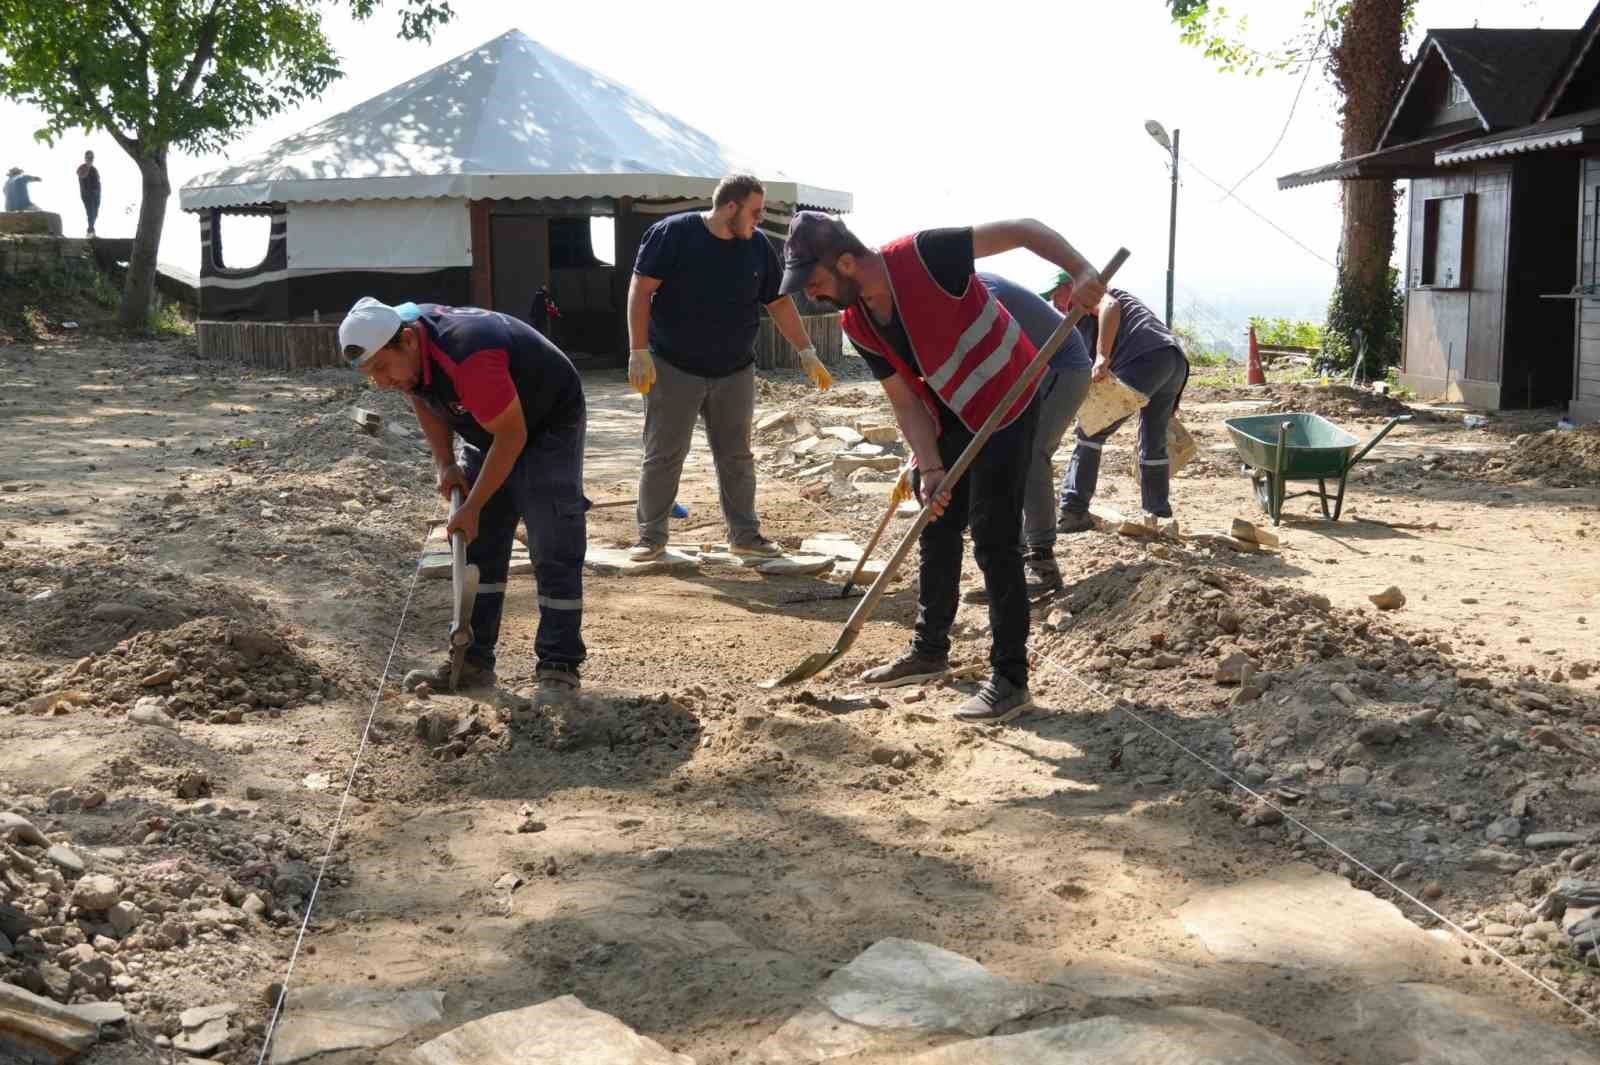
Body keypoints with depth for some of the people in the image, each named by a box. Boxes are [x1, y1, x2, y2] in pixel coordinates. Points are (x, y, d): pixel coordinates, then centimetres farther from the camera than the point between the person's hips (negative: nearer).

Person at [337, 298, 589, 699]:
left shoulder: (467, 359, -39)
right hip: (490, 429, 8)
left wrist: (472, 508, -23)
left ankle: (559, 668, -6)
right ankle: (473, 662, 11)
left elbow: (512, 435, -30)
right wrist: (445, 464, -5)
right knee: (478, 547, 6)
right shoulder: (400, 334, -13)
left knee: (554, 551, -12)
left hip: (549, 425, -8)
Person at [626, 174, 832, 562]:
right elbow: (641, 289, -11)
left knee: (737, 457, 9)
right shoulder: (673, 234, -11)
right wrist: (639, 352, -17)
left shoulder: (758, 247, 4)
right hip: (673, 369, -4)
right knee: (663, 456, 0)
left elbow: (779, 303, 11)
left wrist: (807, 353, 6)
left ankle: (745, 533, 19)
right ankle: (651, 535, 11)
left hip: (735, 373, 4)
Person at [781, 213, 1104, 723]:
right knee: (937, 532, 15)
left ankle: (1010, 680, -2)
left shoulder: (925, 256, -27)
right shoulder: (858, 326, -5)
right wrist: (931, 469, -15)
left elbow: (1022, 230, -24)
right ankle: (929, 651, 31)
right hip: (949, 415, 8)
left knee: (994, 541, -9)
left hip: (1004, 402, -8)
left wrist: (1083, 271, -38)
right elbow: (905, 399, -3)